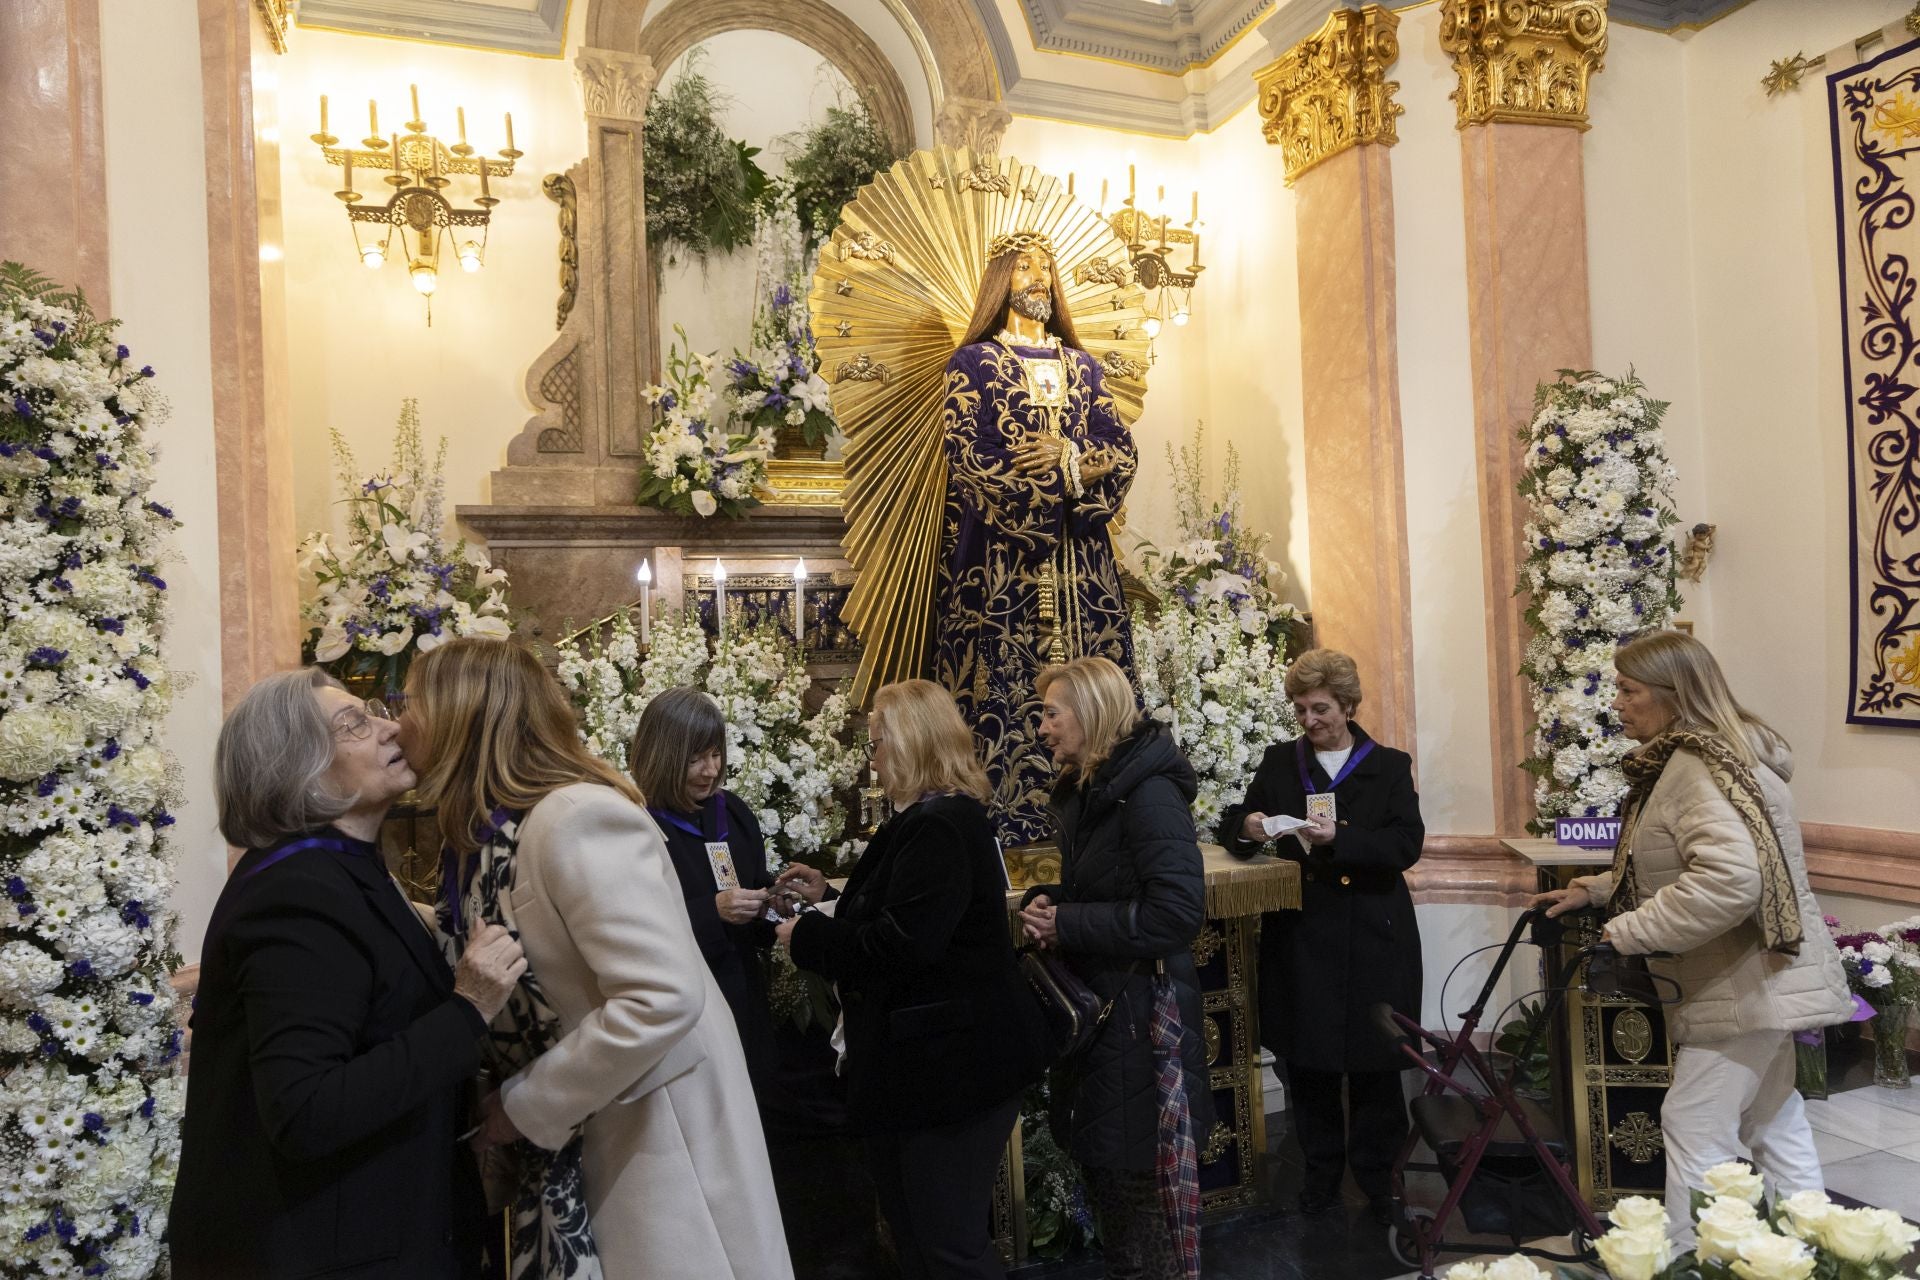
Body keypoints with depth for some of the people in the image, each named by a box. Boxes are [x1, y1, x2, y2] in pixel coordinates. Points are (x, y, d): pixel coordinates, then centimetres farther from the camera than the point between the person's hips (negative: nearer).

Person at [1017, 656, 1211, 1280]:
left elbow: (1178, 911, -27)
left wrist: (1067, 923, -21)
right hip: (1093, 1006, 9)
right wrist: (1043, 902, -1)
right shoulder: (1082, 791, 8)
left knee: (1137, 1175, 6)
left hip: (1141, 1013, -9)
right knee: (1100, 1162, 20)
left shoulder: (1149, 790, -19)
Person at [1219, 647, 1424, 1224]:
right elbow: (1233, 824, 9)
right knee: (1308, 1059, 9)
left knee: (1374, 1063, 7)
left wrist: (1337, 840, -24)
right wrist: (1247, 825, -15)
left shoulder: (1389, 766, 2)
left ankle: (1377, 1175, 25)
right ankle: (1322, 1170, 27)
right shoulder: (1279, 762, 7)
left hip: (1371, 939, -1)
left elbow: (1406, 846, -9)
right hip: (1301, 936, 2)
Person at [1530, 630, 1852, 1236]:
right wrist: (1597, 890, 11)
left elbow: (1727, 879, -34)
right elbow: (1672, 868, 23)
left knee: (1695, 1128, -4)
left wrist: (1631, 932, -25)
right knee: (1774, 1122, 19)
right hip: (1762, 979, 11)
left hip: (1746, 983, -11)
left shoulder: (1695, 768, -21)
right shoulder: (1703, 756, 13)